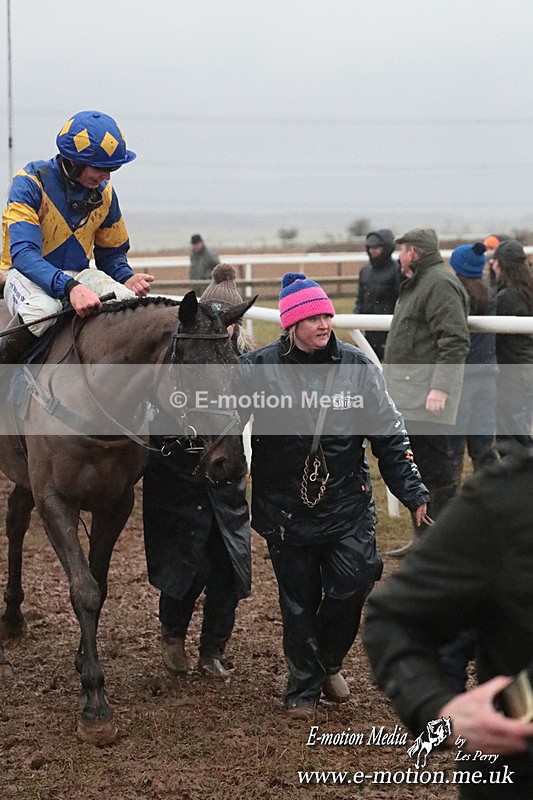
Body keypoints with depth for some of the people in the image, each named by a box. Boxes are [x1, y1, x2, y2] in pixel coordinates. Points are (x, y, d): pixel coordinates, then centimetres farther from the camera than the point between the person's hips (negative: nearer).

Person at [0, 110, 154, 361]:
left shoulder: (104, 193, 2)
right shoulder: (30, 183, -16)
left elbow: (112, 253, 14)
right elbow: (23, 254, -28)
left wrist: (127, 278, -11)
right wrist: (69, 287, -44)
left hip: (77, 275, 5)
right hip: (26, 274, -5)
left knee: (130, 301, -23)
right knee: (43, 308, -39)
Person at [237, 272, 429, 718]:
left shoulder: (358, 367, -2)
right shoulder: (259, 368, -7)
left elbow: (390, 437, 2)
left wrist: (414, 495, -2)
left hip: (348, 505, 1)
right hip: (285, 510, -1)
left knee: (351, 588, -4)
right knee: (298, 602, 8)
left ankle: (329, 663, 26)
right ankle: (303, 687, 28)